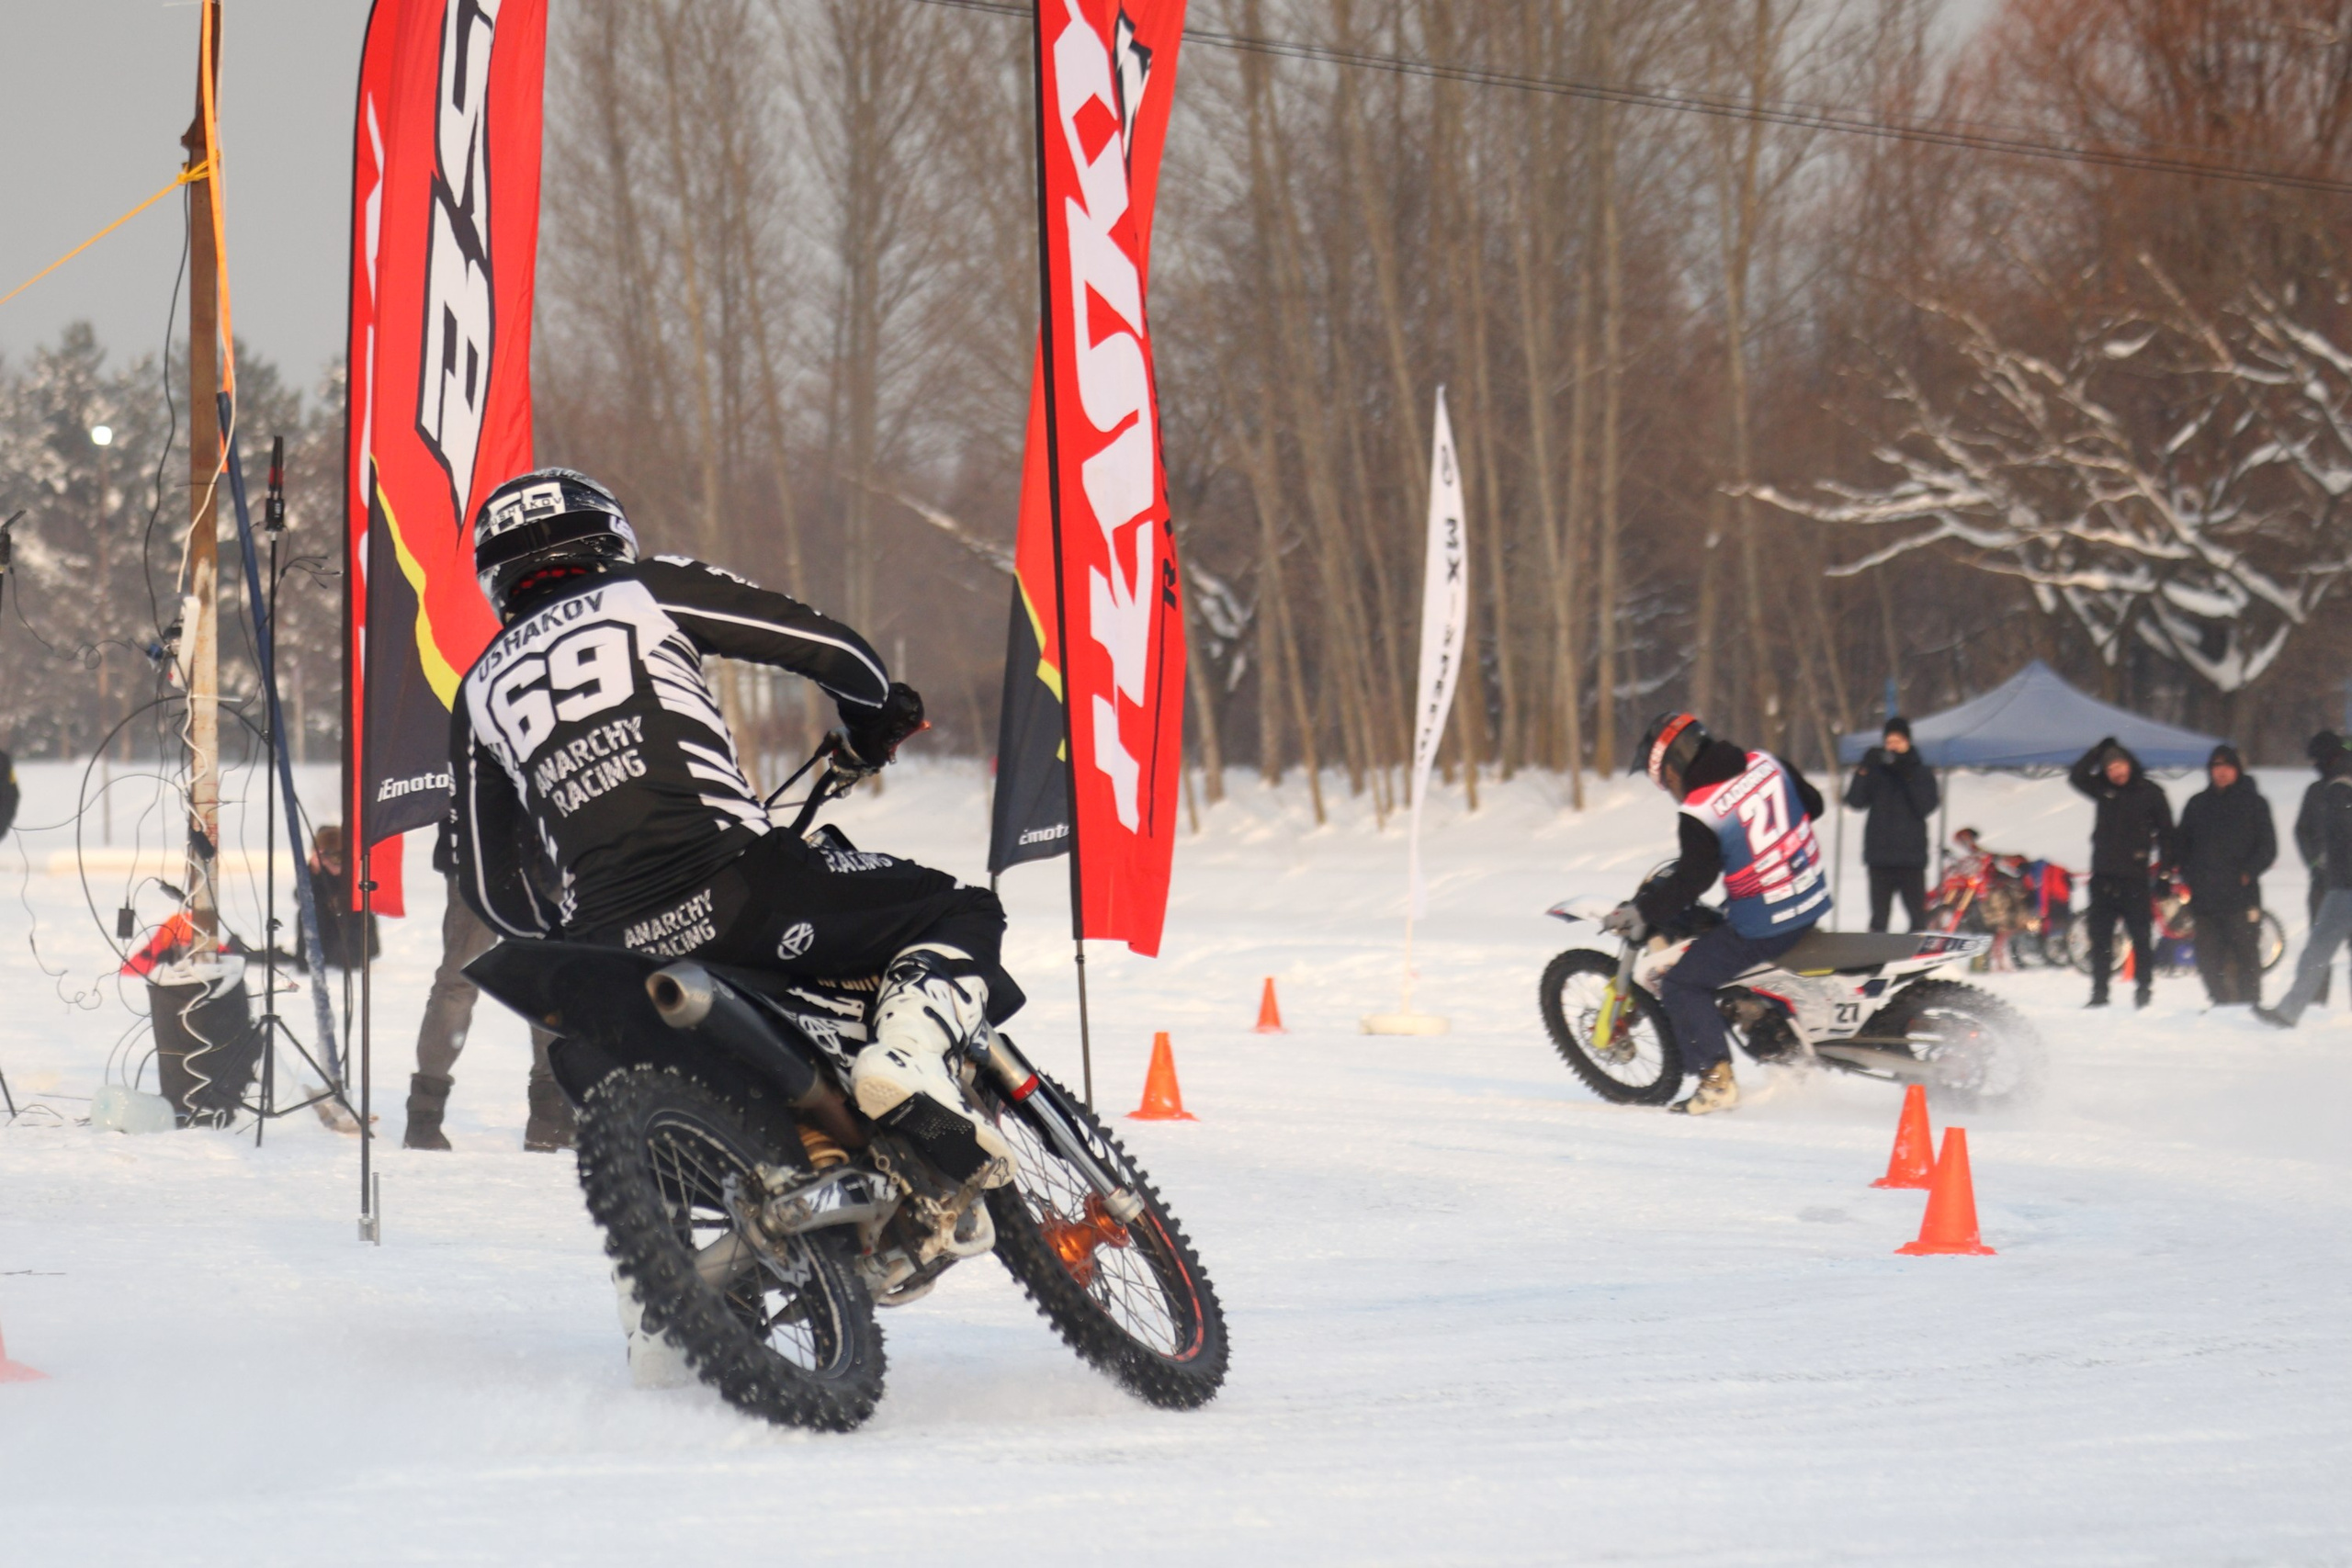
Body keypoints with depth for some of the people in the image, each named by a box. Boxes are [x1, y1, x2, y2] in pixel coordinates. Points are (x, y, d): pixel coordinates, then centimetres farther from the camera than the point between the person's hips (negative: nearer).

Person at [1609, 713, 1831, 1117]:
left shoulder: (1700, 815, -18)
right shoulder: (1768, 764, 1)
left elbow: (1690, 883, -19)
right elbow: (1812, 803, 15)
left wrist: (1642, 913, -9)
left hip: (1764, 925, -8)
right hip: (1813, 901, 8)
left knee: (1682, 985, 0)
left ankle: (1717, 1079, -7)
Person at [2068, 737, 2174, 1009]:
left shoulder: (2150, 792, 0)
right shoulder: (2103, 789, 9)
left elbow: (2166, 832, 3)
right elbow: (2076, 776, 0)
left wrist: (2165, 867, -4)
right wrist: (2099, 750, -7)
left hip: (2134, 877, -4)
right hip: (2103, 876, 4)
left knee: (2141, 936, -1)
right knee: (2100, 937, 4)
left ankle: (2143, 990, 5)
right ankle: (2099, 993, 9)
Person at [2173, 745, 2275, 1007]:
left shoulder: (2253, 803, 6)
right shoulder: (2197, 804, 17)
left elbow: (2267, 846, 3)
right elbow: (2181, 844, 21)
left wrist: (2248, 873, -9)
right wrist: (2190, 874, 6)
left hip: (2240, 894, -4)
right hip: (2205, 895, 4)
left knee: (2245, 953, -7)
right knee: (2209, 956, 2)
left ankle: (2249, 1002, -3)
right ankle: (2222, 1002, 11)